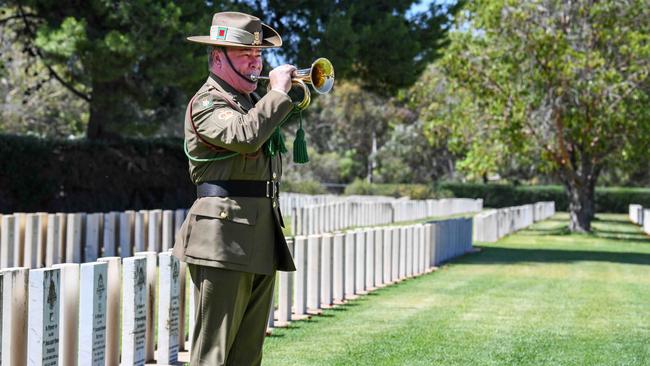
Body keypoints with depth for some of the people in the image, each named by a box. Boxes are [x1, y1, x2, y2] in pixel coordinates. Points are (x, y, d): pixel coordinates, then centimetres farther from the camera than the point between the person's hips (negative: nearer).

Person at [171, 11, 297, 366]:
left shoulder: (249, 101, 21)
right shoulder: (207, 102, -7)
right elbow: (244, 137, -26)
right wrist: (278, 91, -17)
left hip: (261, 236, 9)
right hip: (224, 234, -9)